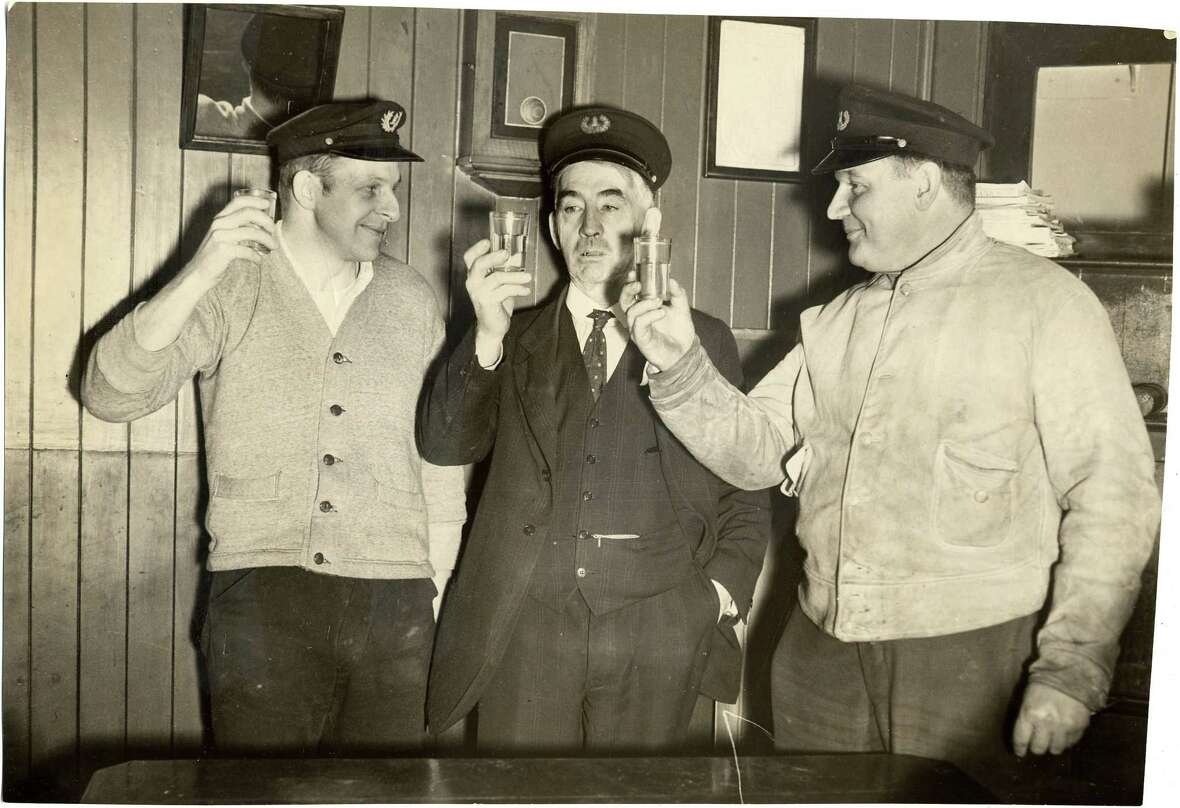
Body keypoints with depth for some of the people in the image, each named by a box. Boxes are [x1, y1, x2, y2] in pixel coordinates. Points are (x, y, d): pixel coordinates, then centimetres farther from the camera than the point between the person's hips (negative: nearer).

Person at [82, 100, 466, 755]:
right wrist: (199, 274, -19)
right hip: (261, 598, -2)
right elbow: (111, 396, -8)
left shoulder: (411, 298, 9)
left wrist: (437, 589, 8)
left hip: (396, 604, 2)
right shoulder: (231, 287, 2)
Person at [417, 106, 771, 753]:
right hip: (524, 632, 0)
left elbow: (744, 494, 13)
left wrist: (721, 592, -1)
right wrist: (487, 336, -14)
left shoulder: (704, 341, 11)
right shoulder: (516, 341, 11)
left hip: (657, 639, 0)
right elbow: (442, 444, -1)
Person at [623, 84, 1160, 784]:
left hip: (971, 660, -5)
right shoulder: (836, 321, 13)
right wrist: (683, 366, -6)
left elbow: (1112, 492, -9)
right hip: (822, 652, 5)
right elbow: (757, 450, 10)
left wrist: (1070, 672, -15)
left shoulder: (1045, 301, -4)